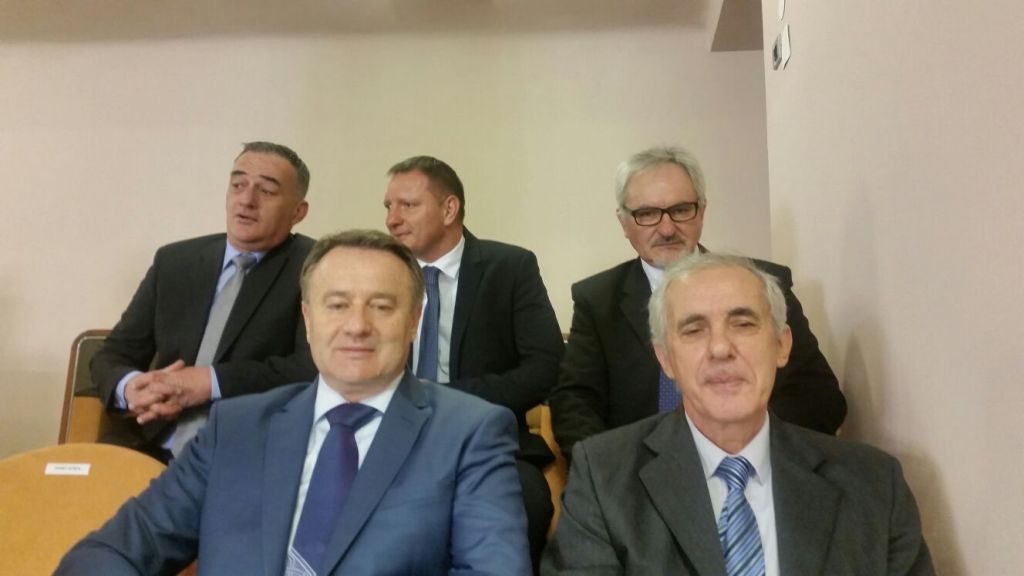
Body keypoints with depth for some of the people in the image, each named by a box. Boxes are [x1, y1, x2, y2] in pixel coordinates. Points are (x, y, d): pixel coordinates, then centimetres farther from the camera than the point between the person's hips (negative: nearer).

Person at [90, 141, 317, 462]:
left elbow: (314, 368, -14)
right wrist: (130, 387, -12)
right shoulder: (174, 261, 10)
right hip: (156, 450, 3)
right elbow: (112, 356, 11)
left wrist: (210, 382, -20)